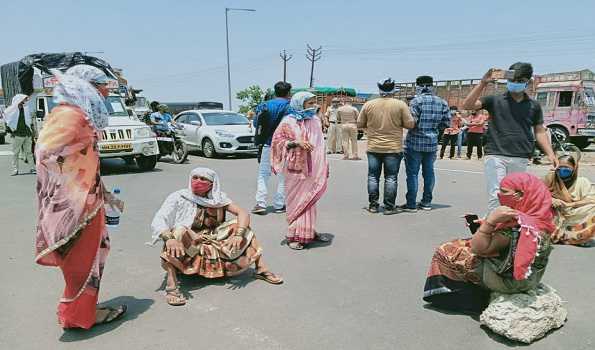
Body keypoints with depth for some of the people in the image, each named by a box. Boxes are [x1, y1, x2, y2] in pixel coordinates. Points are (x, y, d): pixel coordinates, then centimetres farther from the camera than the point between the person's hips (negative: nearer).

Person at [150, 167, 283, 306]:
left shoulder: (217, 197, -1)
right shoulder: (179, 197, -10)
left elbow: (243, 213, -10)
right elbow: (158, 221, -21)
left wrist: (238, 234, -28)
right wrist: (169, 238, -41)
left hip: (215, 244, 4)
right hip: (187, 247, -4)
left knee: (242, 225, -6)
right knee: (179, 231, -33)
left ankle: (261, 269, -3)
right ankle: (171, 286, -37)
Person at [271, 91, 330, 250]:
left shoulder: (315, 120, 10)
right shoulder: (288, 122, -8)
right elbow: (278, 140, -8)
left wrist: (324, 166, 16)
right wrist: (296, 142, -21)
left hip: (313, 169, 6)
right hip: (297, 169, -5)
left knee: (309, 201, 13)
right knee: (297, 201, -1)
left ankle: (309, 232, 26)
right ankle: (294, 236, 8)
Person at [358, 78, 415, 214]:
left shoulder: (368, 104, 0)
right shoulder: (400, 105, -5)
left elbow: (359, 124, 5)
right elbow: (410, 124, -4)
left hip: (373, 148, 2)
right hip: (393, 148, -1)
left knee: (373, 177, 10)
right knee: (390, 178, 5)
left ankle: (373, 205, 14)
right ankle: (389, 207, 6)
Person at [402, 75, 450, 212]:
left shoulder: (416, 101, -12)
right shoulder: (442, 102, 5)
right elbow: (447, 123, 5)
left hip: (415, 142, -5)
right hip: (432, 142, 5)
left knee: (412, 173, 1)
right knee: (429, 172, 13)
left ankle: (411, 204, 3)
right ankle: (426, 202, 20)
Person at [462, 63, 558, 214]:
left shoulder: (533, 106, 13)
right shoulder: (495, 100, 5)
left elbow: (540, 132, 15)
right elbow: (468, 105, -6)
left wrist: (550, 154, 4)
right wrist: (483, 83, -13)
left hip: (520, 159, 3)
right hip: (495, 156, -3)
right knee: (496, 196, -9)